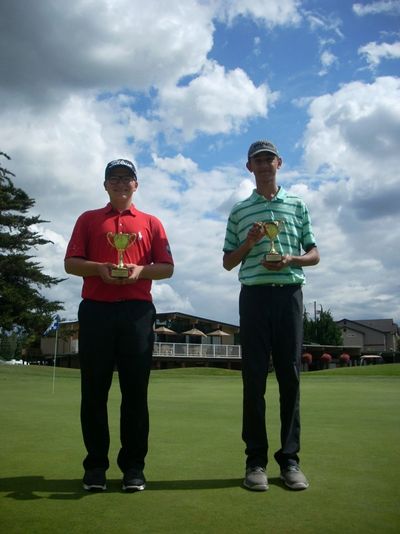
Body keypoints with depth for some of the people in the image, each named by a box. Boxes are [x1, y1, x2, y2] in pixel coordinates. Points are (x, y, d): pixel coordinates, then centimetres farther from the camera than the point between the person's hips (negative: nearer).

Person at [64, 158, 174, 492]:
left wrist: (141, 270, -11)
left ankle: (133, 466, 10)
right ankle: (95, 465, 14)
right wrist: (99, 269, -12)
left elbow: (167, 267, 9)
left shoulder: (151, 223, 15)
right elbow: (71, 263, 7)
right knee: (94, 390, 3)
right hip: (95, 310, 1)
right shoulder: (88, 220, 15)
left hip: (137, 312, 0)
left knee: (135, 391, 1)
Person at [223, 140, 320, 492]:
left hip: (289, 293, 1)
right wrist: (248, 242, -6)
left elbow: (314, 255, 13)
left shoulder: (297, 205, 13)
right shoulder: (239, 211, 13)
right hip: (255, 295, 0)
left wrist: (291, 259, -8)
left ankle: (290, 459, 9)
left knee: (290, 376, 1)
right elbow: (228, 262, 13)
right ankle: (256, 460, 5)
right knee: (254, 377, -1)